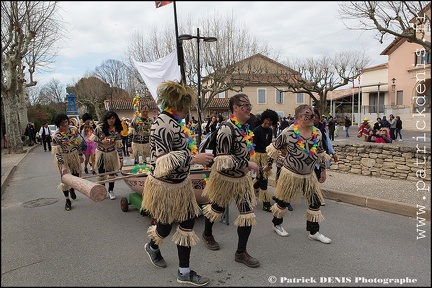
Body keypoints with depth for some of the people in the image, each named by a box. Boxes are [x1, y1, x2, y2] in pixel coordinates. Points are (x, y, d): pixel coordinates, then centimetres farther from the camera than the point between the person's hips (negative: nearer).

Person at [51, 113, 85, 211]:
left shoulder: (74, 129, -10)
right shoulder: (56, 136, -22)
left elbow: (78, 143, 3)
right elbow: (57, 152, -21)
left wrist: (80, 155, 8)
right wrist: (63, 165, -26)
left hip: (74, 155, 4)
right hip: (62, 158, -4)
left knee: (76, 175, 12)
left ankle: (72, 189, 46)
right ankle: (67, 200, 15)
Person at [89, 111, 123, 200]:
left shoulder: (116, 130, -11)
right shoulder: (100, 127, -13)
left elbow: (119, 145, -10)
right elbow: (92, 137, -6)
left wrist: (121, 158, -12)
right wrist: (101, 141, -20)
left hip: (111, 153, 0)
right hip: (100, 152, 0)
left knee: (111, 172, 8)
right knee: (101, 173, 11)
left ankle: (111, 191, 24)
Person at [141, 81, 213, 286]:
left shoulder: (174, 121, 4)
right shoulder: (163, 125, -26)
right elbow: (162, 160, -31)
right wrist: (194, 159, -29)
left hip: (181, 183, 9)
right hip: (165, 186, -9)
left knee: (187, 224, 11)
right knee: (166, 226, 14)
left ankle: (184, 272, 27)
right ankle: (152, 247, 51)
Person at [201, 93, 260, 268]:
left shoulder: (245, 127, 1)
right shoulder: (227, 128, -25)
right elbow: (222, 159, -29)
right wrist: (248, 164, -26)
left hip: (242, 177, 7)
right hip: (225, 177, -7)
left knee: (247, 213, 3)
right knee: (217, 208, 16)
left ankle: (241, 252, 16)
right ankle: (207, 234, 45)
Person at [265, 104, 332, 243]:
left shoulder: (317, 133, -1)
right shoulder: (288, 132, -18)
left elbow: (321, 153, 11)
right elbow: (275, 147, -7)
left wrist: (323, 170, 14)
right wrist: (269, 163, 0)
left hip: (309, 175, 5)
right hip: (290, 174, -5)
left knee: (315, 201, 6)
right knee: (283, 201, 9)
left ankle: (314, 232, 23)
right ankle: (277, 224, 34)